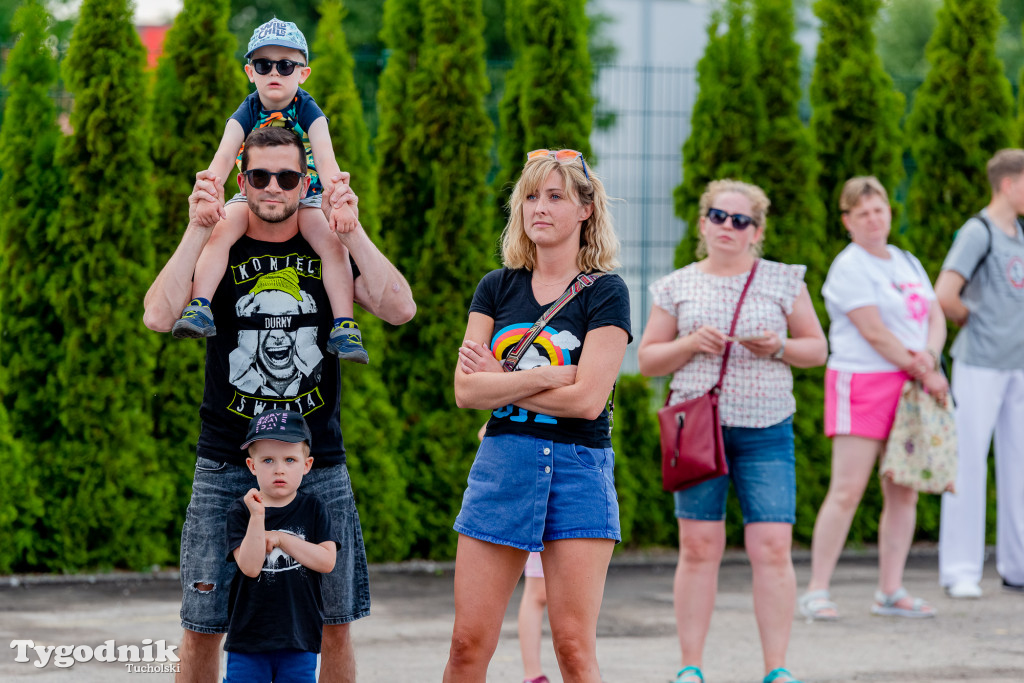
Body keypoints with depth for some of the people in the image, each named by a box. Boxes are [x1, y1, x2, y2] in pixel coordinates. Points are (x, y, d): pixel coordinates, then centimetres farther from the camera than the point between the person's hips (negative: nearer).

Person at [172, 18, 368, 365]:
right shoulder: (246, 114, -7)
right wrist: (208, 197, -42)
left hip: (304, 196, -1)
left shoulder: (308, 111, -10)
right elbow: (224, 156, -22)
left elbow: (325, 158, -24)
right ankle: (199, 308, -34)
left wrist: (340, 204, -42)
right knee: (220, 231, -28)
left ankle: (344, 327, -27)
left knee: (334, 244, -28)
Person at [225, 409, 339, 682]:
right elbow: (250, 567, -16)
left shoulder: (313, 509, 2)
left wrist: (280, 539, -14)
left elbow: (327, 561, -9)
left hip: (299, 638, 1)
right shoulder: (241, 512, -3)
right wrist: (257, 516, -24)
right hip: (248, 638, -1)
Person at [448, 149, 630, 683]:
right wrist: (550, 376, -11)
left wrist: (500, 382, -4)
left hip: (577, 468, -3)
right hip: (501, 463, 3)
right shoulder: (497, 288, 9)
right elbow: (466, 390, -2)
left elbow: (586, 399, -13)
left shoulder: (605, 293, -2)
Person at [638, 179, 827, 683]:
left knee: (773, 549, -7)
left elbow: (817, 349, 11)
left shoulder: (783, 281, 7)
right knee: (699, 547, -1)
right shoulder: (678, 287, 8)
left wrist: (779, 347, -9)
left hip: (766, 432, 0)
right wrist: (690, 343, -8)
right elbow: (648, 360, 10)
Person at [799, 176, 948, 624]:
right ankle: (817, 592, -7)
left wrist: (929, 355, -9)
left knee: (903, 493, 4)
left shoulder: (907, 263, 18)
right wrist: (924, 374, -9)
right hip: (862, 382, -7)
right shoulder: (849, 268, -7)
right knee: (847, 491, -10)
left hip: (910, 386, 7)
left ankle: (891, 591, 9)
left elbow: (935, 317, 13)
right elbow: (875, 333, -13)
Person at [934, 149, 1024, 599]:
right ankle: (960, 570, 0)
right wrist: (976, 321, -1)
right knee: (969, 464, -4)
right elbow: (944, 295, -18)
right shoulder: (978, 233, -10)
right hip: (980, 364, -7)